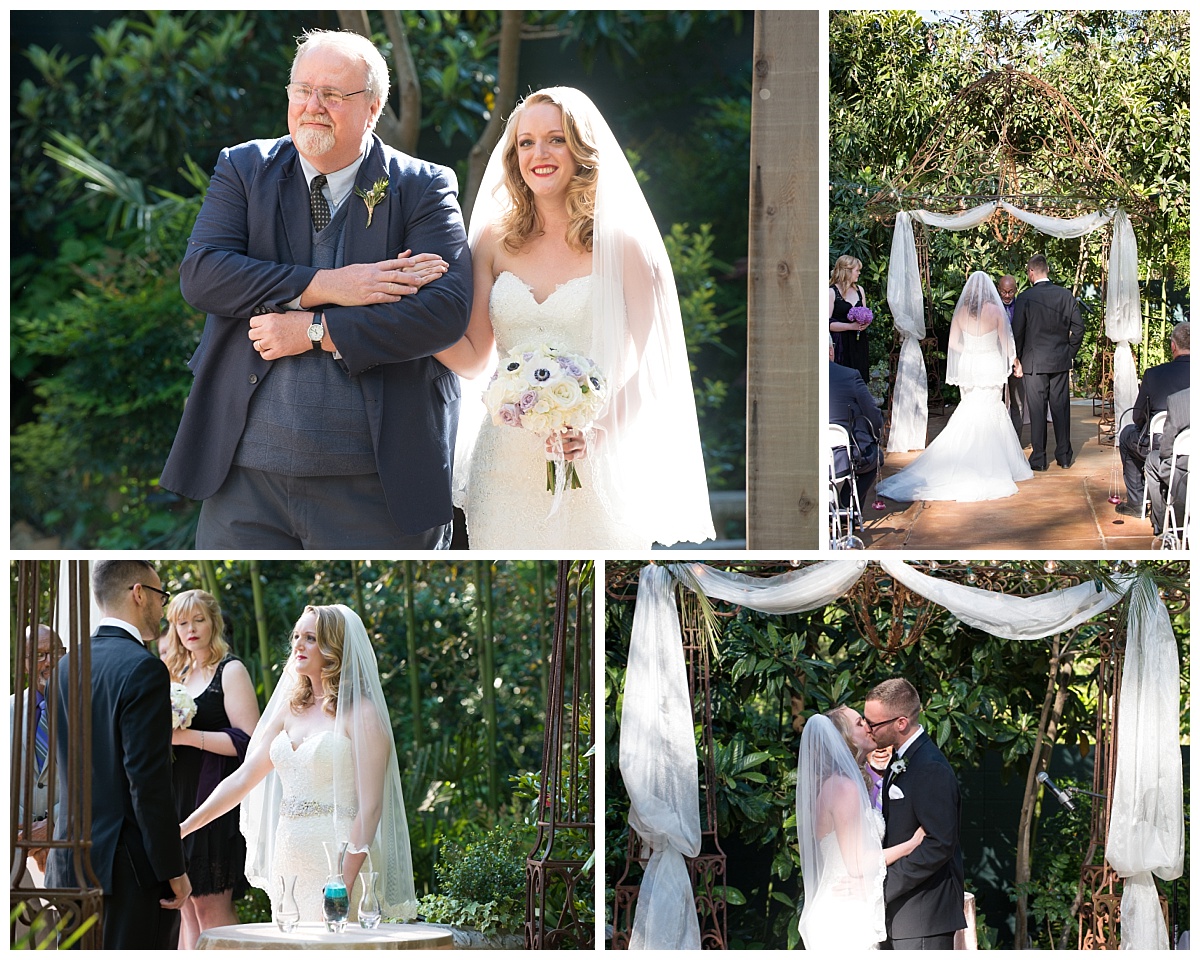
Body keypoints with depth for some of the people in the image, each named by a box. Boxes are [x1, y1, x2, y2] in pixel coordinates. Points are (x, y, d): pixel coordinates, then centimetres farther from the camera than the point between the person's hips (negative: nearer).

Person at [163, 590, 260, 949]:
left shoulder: (230, 671, -4)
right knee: (187, 906, 4)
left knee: (211, 905, -10)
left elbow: (248, 741, -13)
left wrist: (187, 736, -18)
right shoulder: (179, 673, 18)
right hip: (180, 798, 7)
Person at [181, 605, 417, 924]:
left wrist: (344, 885, -20)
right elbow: (242, 778, 13)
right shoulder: (290, 709, 14)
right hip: (289, 861, 7)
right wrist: (183, 828, 5)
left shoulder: (361, 714, -7)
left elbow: (369, 807, -12)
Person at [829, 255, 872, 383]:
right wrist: (851, 326, -19)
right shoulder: (832, 292, -7)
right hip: (841, 344, -6)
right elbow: (827, 323, -13)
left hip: (859, 343, 6)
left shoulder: (859, 290, 14)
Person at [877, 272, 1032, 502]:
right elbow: (1005, 341, -4)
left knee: (968, 414, 11)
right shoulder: (995, 310, -9)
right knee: (989, 414, 2)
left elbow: (953, 342, 1)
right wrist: (1014, 360, 13)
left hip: (968, 367, 3)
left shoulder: (961, 311, -1)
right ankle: (988, 464, 2)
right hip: (991, 366, -3)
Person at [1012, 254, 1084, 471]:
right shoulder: (1065, 295, -1)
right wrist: (1070, 353, 14)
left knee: (1037, 410, 2)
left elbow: (1017, 332, -7)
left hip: (1034, 363, -3)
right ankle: (1064, 455, 14)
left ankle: (1039, 458, 5)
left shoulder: (1025, 298, -10)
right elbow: (1078, 328, 2)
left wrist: (1018, 359, 6)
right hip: (1061, 361, 3)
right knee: (1061, 408, 9)